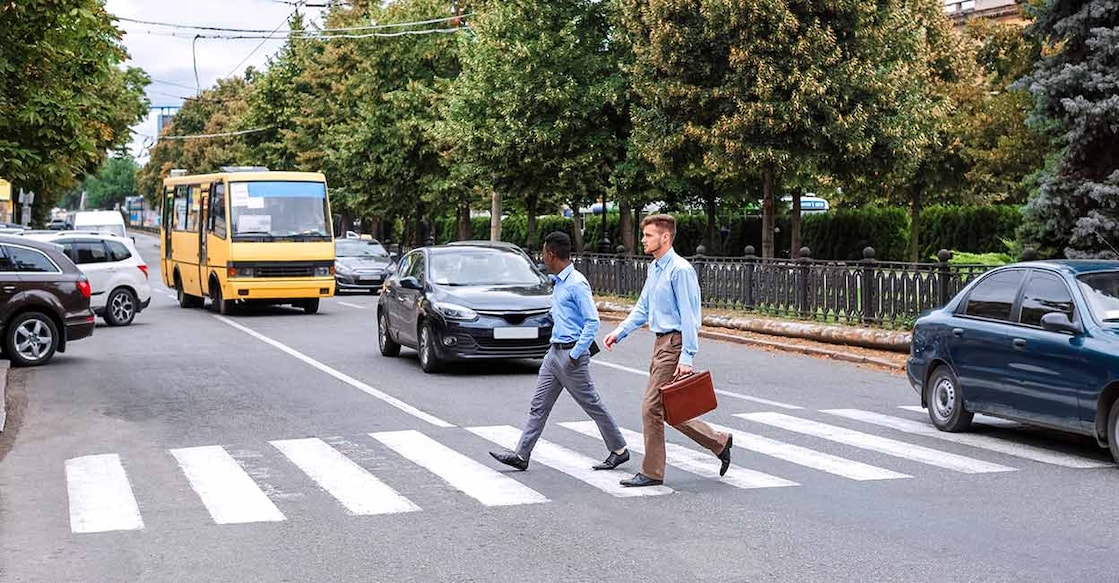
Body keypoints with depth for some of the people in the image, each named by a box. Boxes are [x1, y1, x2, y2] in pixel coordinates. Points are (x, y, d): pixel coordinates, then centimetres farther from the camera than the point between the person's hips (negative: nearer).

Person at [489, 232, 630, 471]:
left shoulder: (576, 284, -17)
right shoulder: (559, 282, 13)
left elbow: (592, 321, -21)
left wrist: (576, 354, -20)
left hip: (570, 354, -9)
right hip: (555, 352, 9)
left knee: (592, 405, 1)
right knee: (539, 405, 7)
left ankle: (619, 450, 14)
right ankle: (521, 455, 8)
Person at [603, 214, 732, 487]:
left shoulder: (680, 270, -16)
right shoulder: (654, 269, 14)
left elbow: (689, 316, -19)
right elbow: (643, 308, 21)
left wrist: (687, 357, -23)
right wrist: (619, 332, 10)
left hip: (674, 344, -10)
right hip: (661, 343, 10)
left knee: (652, 408, -5)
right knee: (668, 410, 12)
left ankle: (652, 472, 5)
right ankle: (719, 442, 24)